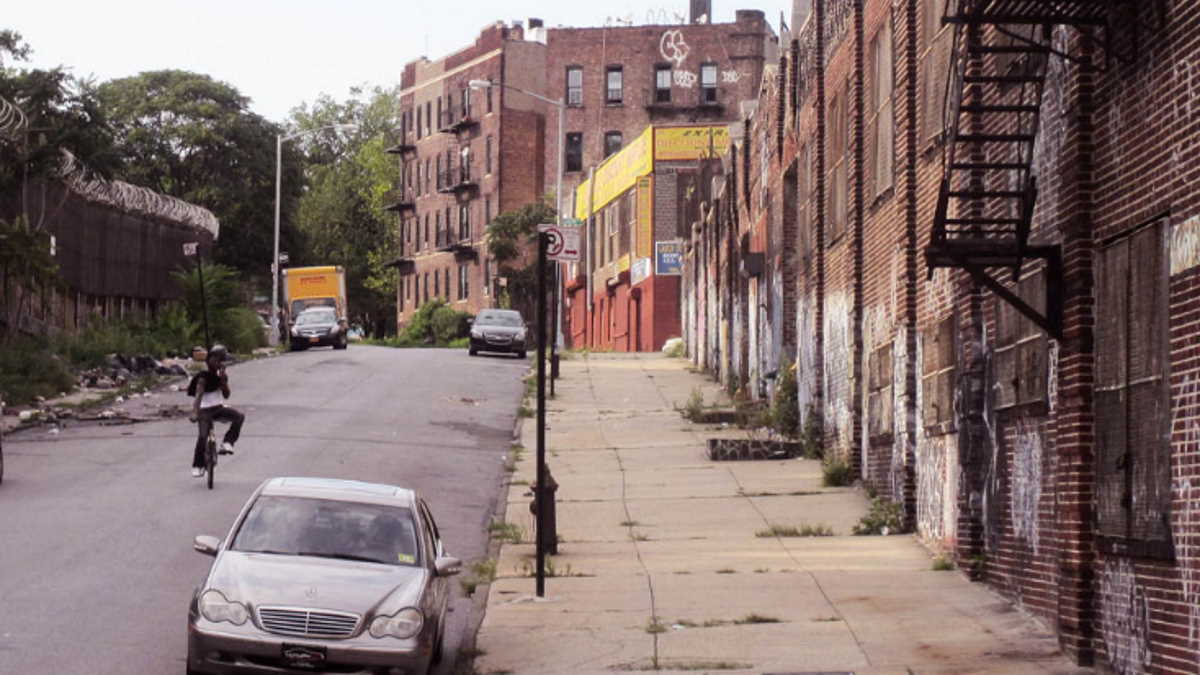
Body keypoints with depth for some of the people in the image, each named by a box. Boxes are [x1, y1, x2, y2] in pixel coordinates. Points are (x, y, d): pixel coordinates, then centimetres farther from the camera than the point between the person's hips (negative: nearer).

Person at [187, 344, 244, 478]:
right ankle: (197, 466, -7)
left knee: (239, 417, -21)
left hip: (219, 408, 5)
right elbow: (198, 395, -24)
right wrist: (195, 413, -38)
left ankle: (227, 442, -13)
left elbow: (226, 395, -5)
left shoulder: (222, 376, 3)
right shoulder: (203, 378, -13)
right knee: (203, 436, -20)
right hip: (205, 410, -5)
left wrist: (223, 380, -19)